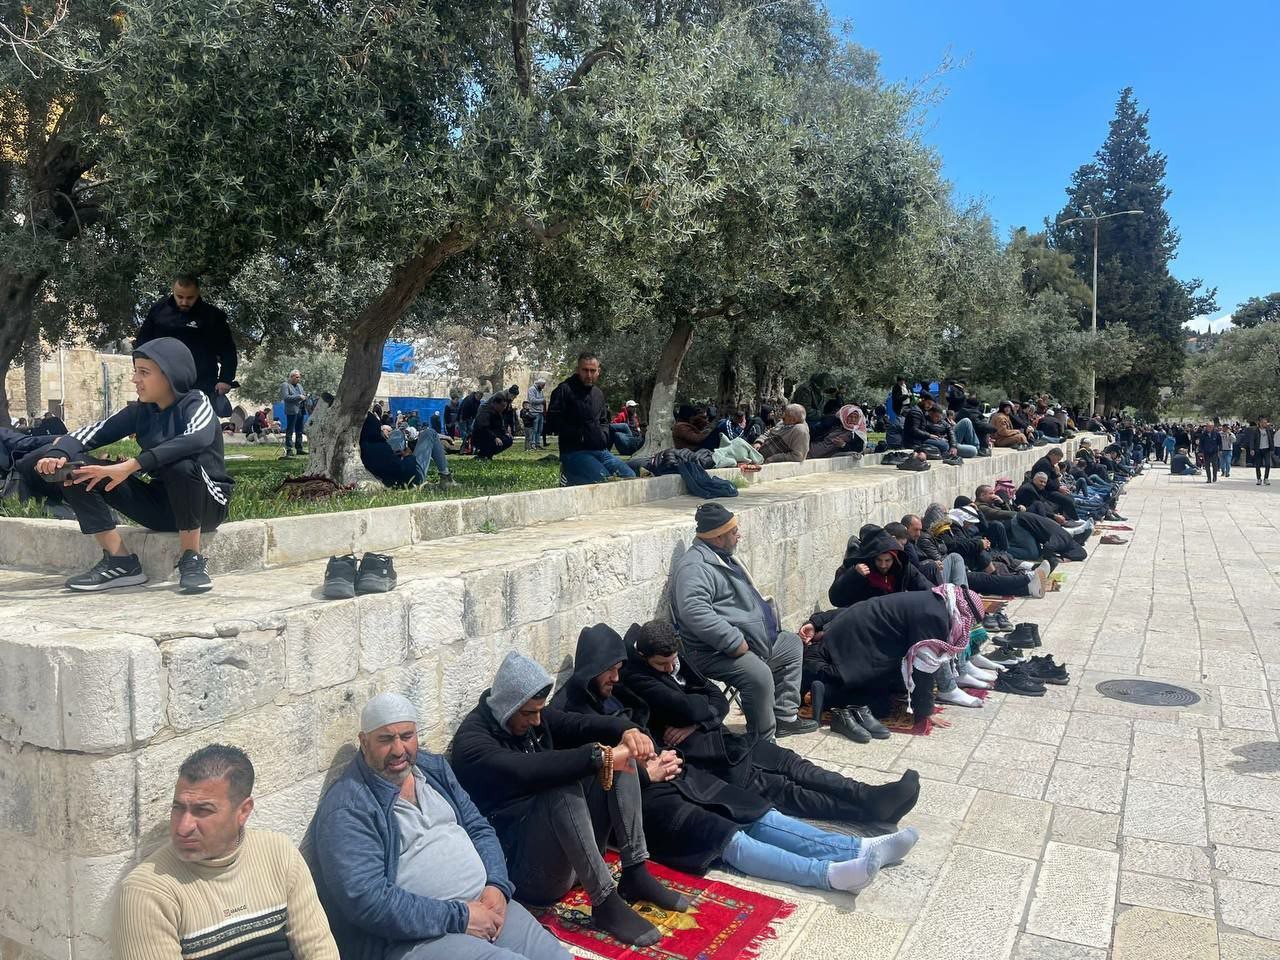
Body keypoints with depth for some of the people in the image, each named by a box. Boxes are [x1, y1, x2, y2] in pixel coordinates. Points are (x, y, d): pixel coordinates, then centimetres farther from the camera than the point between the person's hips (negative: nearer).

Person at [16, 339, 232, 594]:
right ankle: (120, 562, -12)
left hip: (206, 504, -6)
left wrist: (130, 466, -39)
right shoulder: (140, 412, 6)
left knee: (180, 463, -37)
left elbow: (199, 438, -34)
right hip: (160, 505, 6)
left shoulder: (195, 402, -12)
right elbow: (89, 434, 0)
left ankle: (192, 559, -23)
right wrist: (57, 455, -23)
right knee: (75, 470, -7)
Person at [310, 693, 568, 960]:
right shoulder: (346, 809, -12)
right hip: (412, 935, -6)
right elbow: (367, 900, -20)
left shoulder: (433, 767, 10)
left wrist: (497, 885, -7)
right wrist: (458, 918, -19)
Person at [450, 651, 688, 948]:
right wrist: (601, 756, -39)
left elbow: (581, 724, -3)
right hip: (522, 863, -8)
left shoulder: (533, 715, 6)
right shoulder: (472, 740, -19)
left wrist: (628, 731, -25)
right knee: (564, 786, -35)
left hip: (568, 846, 8)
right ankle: (605, 903, -24)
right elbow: (527, 771, -37)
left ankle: (636, 874, -6)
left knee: (620, 755, -5)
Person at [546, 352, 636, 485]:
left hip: (600, 451, 8)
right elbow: (552, 422, -10)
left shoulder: (598, 393, 21)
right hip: (574, 452, -8)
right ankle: (570, 478, -8)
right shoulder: (565, 390, -2)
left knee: (630, 476, -4)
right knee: (604, 479, -29)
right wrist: (579, 434, -13)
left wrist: (604, 436, 11)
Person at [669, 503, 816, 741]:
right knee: (759, 674, -34)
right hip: (715, 652, -11)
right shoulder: (695, 567, -19)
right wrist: (735, 642, -30)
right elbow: (695, 612, -33)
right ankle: (765, 743, -15)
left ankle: (784, 716, 23)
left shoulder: (722, 557, 16)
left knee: (793, 644, 21)